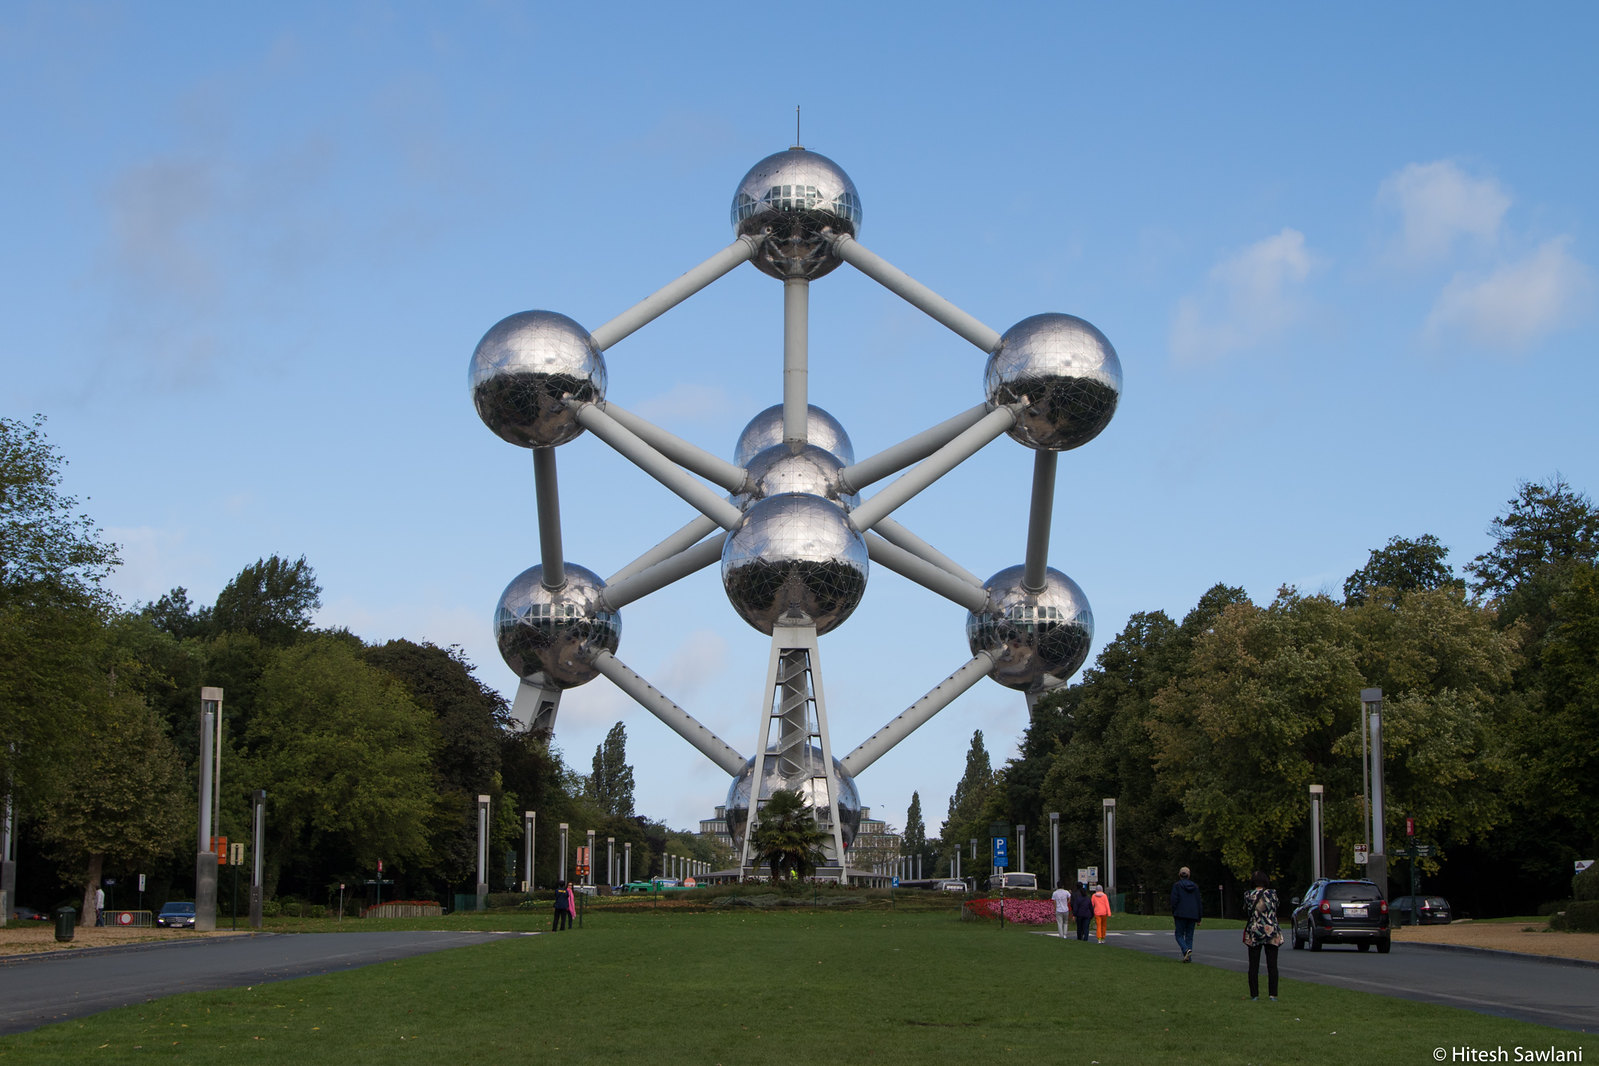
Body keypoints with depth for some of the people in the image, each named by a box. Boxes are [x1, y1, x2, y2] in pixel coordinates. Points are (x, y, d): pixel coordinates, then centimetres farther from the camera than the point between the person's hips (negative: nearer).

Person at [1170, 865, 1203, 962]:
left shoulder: (1176, 886, -3)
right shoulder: (1195, 886, 8)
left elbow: (1174, 900, -8)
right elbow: (1199, 902, 8)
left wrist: (1173, 915, -1)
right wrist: (1199, 918, 12)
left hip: (1180, 914, -3)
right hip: (1192, 915, 3)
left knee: (1179, 935, 4)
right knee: (1189, 936, 10)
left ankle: (1186, 950, -22)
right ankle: (1188, 957, 4)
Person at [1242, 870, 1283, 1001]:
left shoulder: (1248, 895, -4)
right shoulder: (1272, 893, -5)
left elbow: (1245, 914, 4)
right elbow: (1276, 908, 9)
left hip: (1254, 932, 0)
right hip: (1272, 931, 0)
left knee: (1253, 965, 6)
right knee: (1272, 965, 4)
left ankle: (1254, 994, 4)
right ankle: (1273, 994, 0)